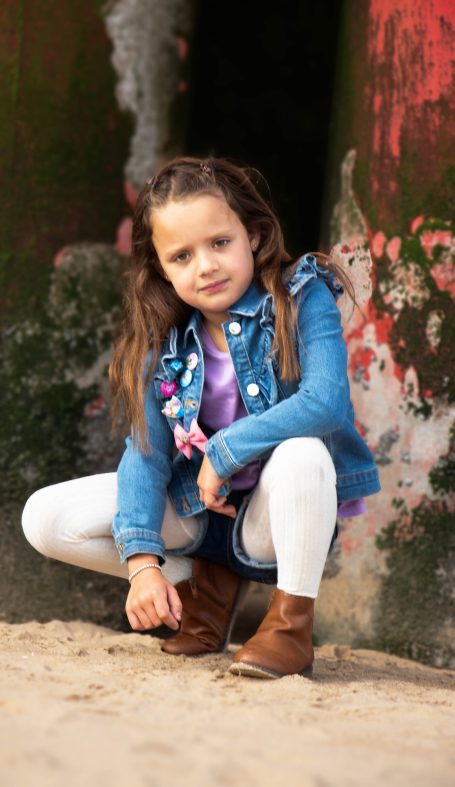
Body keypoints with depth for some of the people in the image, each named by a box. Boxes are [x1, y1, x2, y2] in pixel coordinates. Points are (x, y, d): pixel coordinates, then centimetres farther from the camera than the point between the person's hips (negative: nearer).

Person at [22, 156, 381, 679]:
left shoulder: (301, 299, -16)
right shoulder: (164, 337, -5)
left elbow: (326, 402, -31)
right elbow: (145, 450, -12)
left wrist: (223, 453, -24)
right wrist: (142, 562, -25)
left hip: (278, 516, -4)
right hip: (198, 512, 4)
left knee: (301, 451, -38)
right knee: (45, 519, -10)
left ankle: (292, 625, -18)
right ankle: (205, 584, 9)